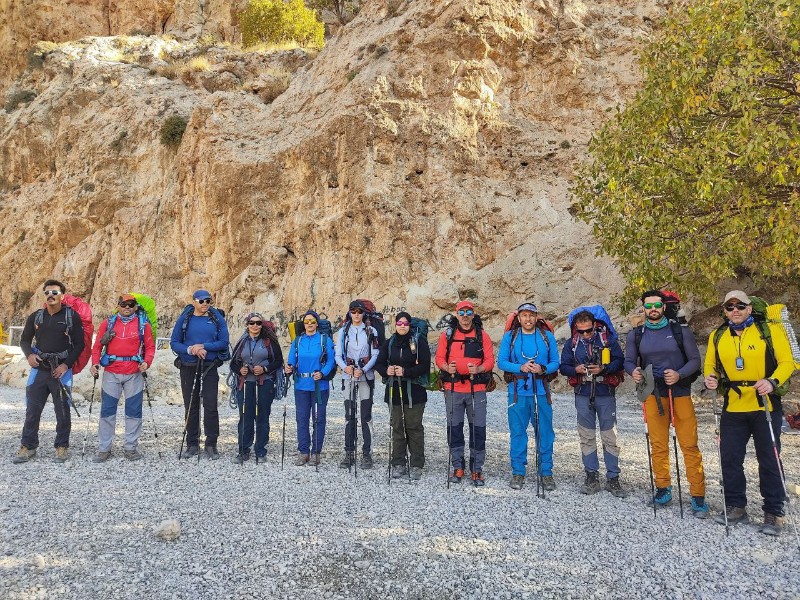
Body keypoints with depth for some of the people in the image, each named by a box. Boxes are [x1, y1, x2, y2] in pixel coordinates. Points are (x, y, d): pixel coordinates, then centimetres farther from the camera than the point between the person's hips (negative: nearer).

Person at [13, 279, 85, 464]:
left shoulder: (72, 316, -2)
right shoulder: (35, 316, 8)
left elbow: (79, 344, -2)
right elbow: (25, 340, 15)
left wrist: (66, 365, -11)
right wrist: (29, 355, -6)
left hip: (62, 371, -3)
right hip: (39, 370, 3)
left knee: (62, 410, 2)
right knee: (32, 409, 4)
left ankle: (62, 447, 13)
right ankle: (28, 446, 16)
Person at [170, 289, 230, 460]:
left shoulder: (217, 319, 4)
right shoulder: (184, 319, 5)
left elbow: (223, 342, -2)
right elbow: (174, 342, 2)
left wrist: (203, 346, -14)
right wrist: (190, 350, -15)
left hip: (209, 368, -1)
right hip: (188, 368, 1)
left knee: (211, 406, -5)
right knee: (191, 407, 8)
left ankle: (211, 444, 4)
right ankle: (192, 444, 18)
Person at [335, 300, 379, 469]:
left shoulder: (371, 331, 4)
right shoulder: (343, 332, 9)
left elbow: (375, 355, 0)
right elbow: (338, 355, 6)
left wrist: (363, 370, -14)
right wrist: (345, 367, -14)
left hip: (366, 377, -2)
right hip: (348, 377, 2)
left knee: (366, 416, -2)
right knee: (349, 415, 4)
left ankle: (366, 454, 3)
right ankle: (349, 453, 11)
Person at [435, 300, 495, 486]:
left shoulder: (482, 335, 6)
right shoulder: (447, 334, 8)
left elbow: (490, 360, 2)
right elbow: (439, 358, 6)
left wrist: (478, 369, -18)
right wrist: (447, 368, -14)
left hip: (477, 389, -1)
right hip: (453, 388, 1)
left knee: (478, 429, 1)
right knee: (454, 428, 6)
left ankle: (477, 469, 13)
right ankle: (458, 467, 20)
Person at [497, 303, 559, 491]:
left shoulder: (547, 337, 7)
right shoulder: (509, 337, 5)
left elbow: (555, 363, 6)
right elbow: (501, 362, 0)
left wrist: (543, 369, -15)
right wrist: (520, 367, -16)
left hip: (541, 391, 1)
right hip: (518, 391, -1)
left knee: (545, 432, 3)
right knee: (517, 432, 3)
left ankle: (546, 472, 16)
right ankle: (518, 472, 15)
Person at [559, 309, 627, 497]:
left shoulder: (608, 339, -2)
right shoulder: (571, 344, 5)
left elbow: (619, 361, -2)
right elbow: (563, 367, 7)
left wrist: (603, 369, -18)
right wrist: (576, 370, -14)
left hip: (606, 395, -2)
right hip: (583, 396, 2)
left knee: (610, 437, 2)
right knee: (587, 437, 7)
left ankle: (613, 479, 11)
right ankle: (592, 477, 17)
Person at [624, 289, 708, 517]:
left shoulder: (680, 331, 2)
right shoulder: (635, 335, 8)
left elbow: (695, 360, 1)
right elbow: (629, 361, 10)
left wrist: (679, 375, -16)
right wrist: (634, 371, -13)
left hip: (680, 394, -2)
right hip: (653, 395, 2)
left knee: (690, 445, -4)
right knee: (658, 445, 6)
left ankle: (698, 497, 2)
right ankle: (663, 489, 20)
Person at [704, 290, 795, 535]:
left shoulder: (770, 330, -2)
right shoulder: (717, 337, 9)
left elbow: (786, 362, -5)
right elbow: (710, 365, 15)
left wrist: (772, 382, -22)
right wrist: (711, 378, -7)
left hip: (765, 407, -3)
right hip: (732, 409, 4)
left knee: (769, 460, 4)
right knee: (730, 458, 7)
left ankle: (773, 513, 17)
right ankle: (736, 507, 21)